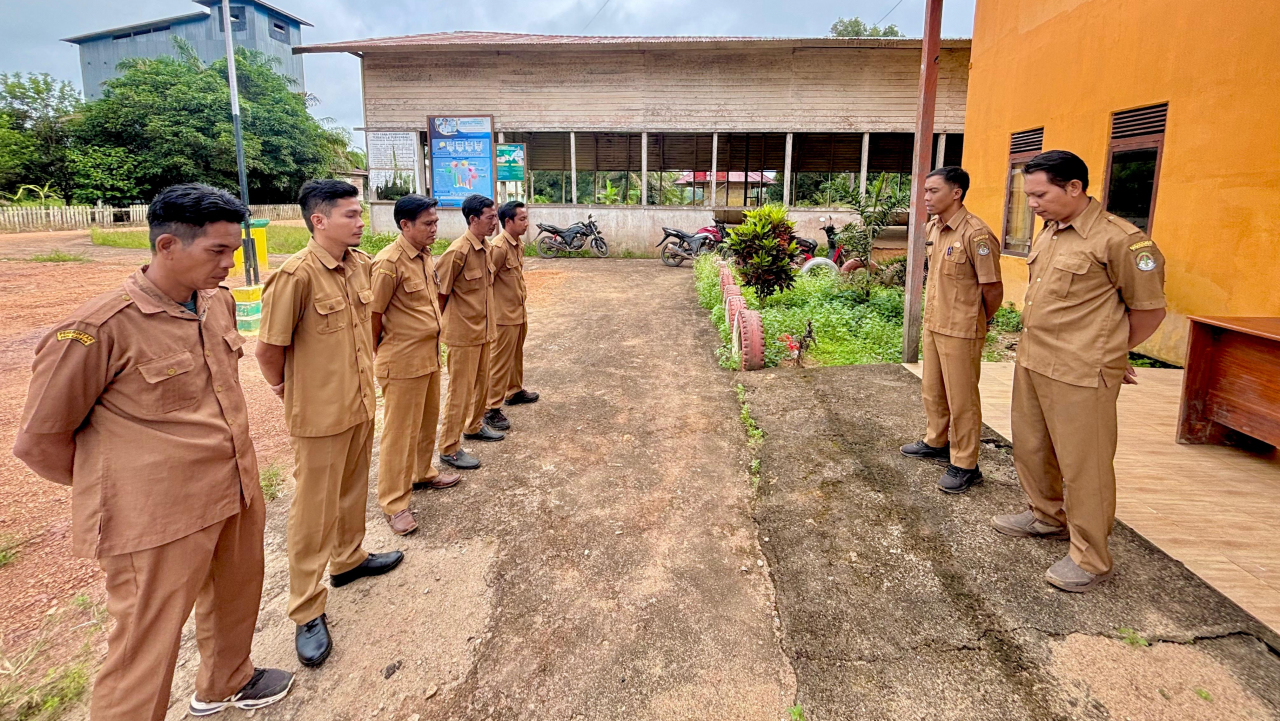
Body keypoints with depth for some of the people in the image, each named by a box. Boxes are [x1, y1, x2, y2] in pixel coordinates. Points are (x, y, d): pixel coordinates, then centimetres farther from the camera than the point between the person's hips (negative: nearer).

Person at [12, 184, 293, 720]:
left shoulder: (219, 302, 2)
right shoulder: (100, 329, -20)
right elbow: (40, 440, -9)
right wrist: (114, 486, 5)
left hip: (237, 493, 8)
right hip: (159, 520, -7)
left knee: (236, 599, 26)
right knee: (146, 652, 9)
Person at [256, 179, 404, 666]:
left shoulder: (362, 264, 0)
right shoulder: (296, 275, -22)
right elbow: (268, 348, -16)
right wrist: (285, 387, 1)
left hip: (361, 402, 7)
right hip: (319, 413, -7)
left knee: (353, 490, 24)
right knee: (314, 510, 5)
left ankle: (349, 559, 47)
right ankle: (307, 611, 19)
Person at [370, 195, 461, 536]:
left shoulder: (425, 255, 6)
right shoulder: (389, 262, -21)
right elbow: (374, 313, -16)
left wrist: (432, 346, 16)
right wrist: (381, 352, -4)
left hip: (430, 355, 8)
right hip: (403, 361, -8)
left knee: (428, 421, 22)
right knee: (400, 431, 2)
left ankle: (422, 473, 43)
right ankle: (394, 502, 15)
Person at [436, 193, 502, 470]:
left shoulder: (487, 248, 6)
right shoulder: (458, 251, -21)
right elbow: (438, 292, -16)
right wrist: (439, 325, -6)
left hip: (484, 330, 8)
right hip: (463, 333, -8)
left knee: (481, 383, 21)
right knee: (460, 391, 0)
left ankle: (474, 426, 40)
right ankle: (449, 449, 10)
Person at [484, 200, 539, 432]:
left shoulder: (519, 244, 8)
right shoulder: (499, 246, -21)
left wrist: (522, 308, 17)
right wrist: (493, 308, -15)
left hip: (519, 312, 9)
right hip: (504, 315, -9)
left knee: (517, 354, 23)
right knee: (500, 361, -3)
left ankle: (515, 391, 41)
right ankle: (492, 409, 5)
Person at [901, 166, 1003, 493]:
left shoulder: (975, 234, -21)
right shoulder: (932, 228, 5)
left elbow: (993, 288, -16)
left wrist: (980, 321, 0)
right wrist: (934, 316, 18)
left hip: (960, 331, -8)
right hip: (933, 324, 8)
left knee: (961, 399, 2)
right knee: (932, 391, 21)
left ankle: (965, 466, 15)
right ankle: (936, 442, 41)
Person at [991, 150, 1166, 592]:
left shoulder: (1119, 239, -15)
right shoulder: (1048, 233, 10)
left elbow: (1150, 309, -7)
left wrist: (1105, 355, 5)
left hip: (1081, 375, -8)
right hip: (1031, 363, 8)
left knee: (1083, 464, 2)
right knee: (1030, 447, 20)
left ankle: (1090, 558, 16)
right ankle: (1048, 517, 42)